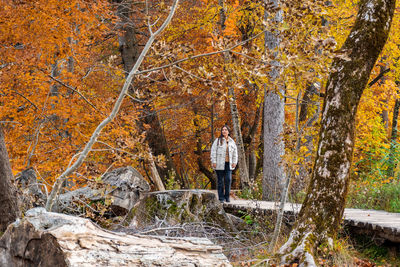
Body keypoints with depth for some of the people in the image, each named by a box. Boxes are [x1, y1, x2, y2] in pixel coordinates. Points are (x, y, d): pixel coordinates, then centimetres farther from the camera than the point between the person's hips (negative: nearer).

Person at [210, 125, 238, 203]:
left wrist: (234, 162, 10)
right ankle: (221, 198, 5)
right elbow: (213, 151, -1)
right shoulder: (218, 141, 1)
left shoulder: (232, 141, 13)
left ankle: (227, 197, 6)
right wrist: (214, 162, -8)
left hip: (228, 164, 3)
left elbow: (235, 153, 18)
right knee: (220, 181, 0)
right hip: (220, 164, -3)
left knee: (228, 179, -5)